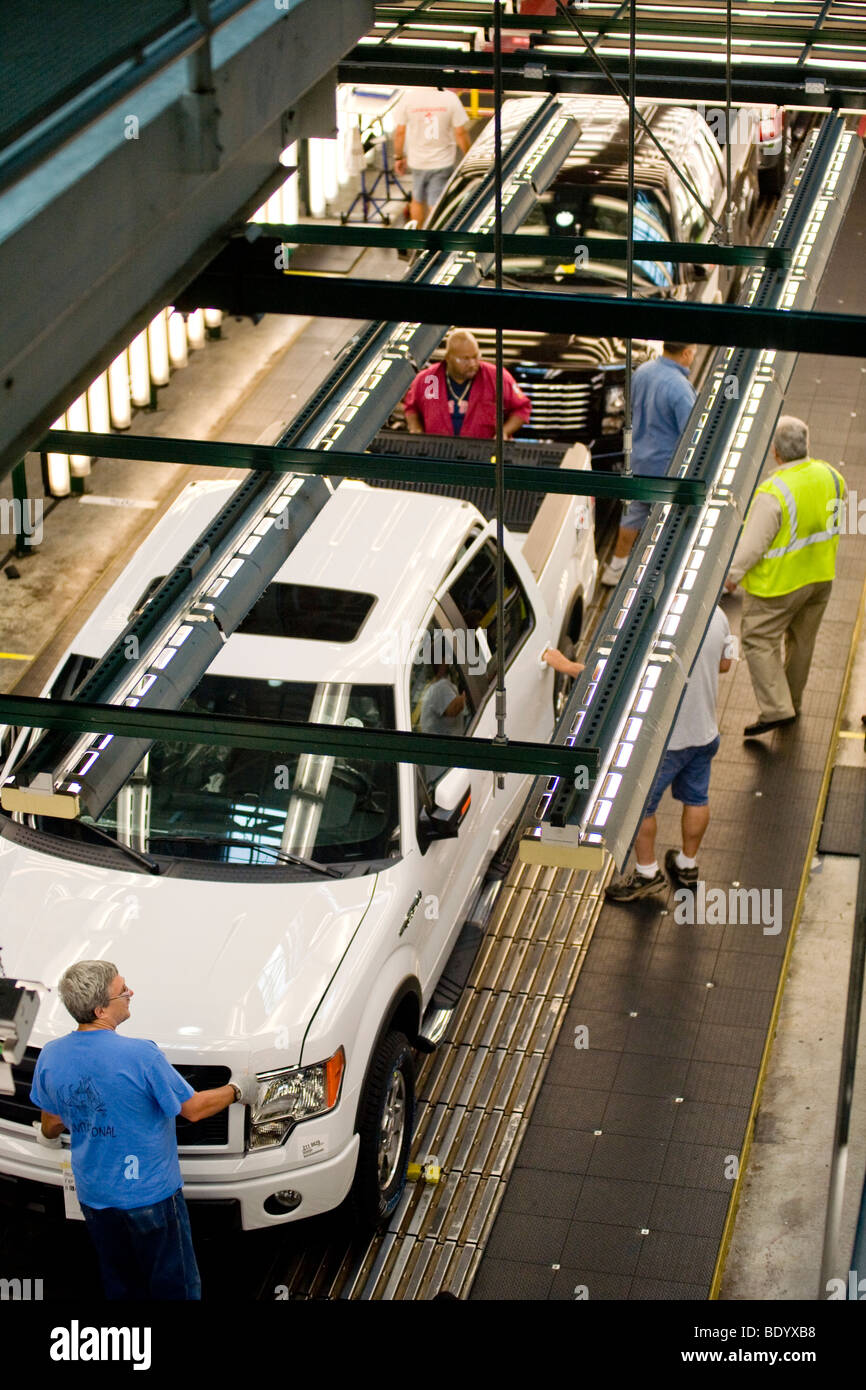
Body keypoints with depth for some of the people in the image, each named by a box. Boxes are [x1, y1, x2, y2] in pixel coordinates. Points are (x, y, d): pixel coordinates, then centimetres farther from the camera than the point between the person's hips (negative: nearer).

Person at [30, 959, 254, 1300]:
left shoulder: (50, 1057, -10)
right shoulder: (140, 1055, -25)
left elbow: (52, 1124, 5)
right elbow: (193, 1108, -14)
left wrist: (48, 1133, 30)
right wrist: (236, 1090, 5)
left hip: (93, 1195, 5)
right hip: (150, 1195, -5)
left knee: (119, 1284, 22)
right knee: (174, 1284, 12)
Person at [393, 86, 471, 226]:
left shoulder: (408, 97, -14)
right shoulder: (450, 99, -16)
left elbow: (400, 132, -7)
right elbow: (460, 132, -11)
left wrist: (398, 157, 7)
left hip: (417, 161, 2)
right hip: (443, 162, -2)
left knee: (417, 200, 21)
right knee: (436, 204, 4)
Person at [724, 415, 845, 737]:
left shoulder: (773, 493, -28)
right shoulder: (831, 476, -6)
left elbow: (753, 543, -21)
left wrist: (733, 574, -5)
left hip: (779, 582, -7)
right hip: (821, 575, 7)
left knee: (758, 640, 4)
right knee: (802, 639, 21)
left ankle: (775, 708, -4)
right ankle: (792, 701, 36)